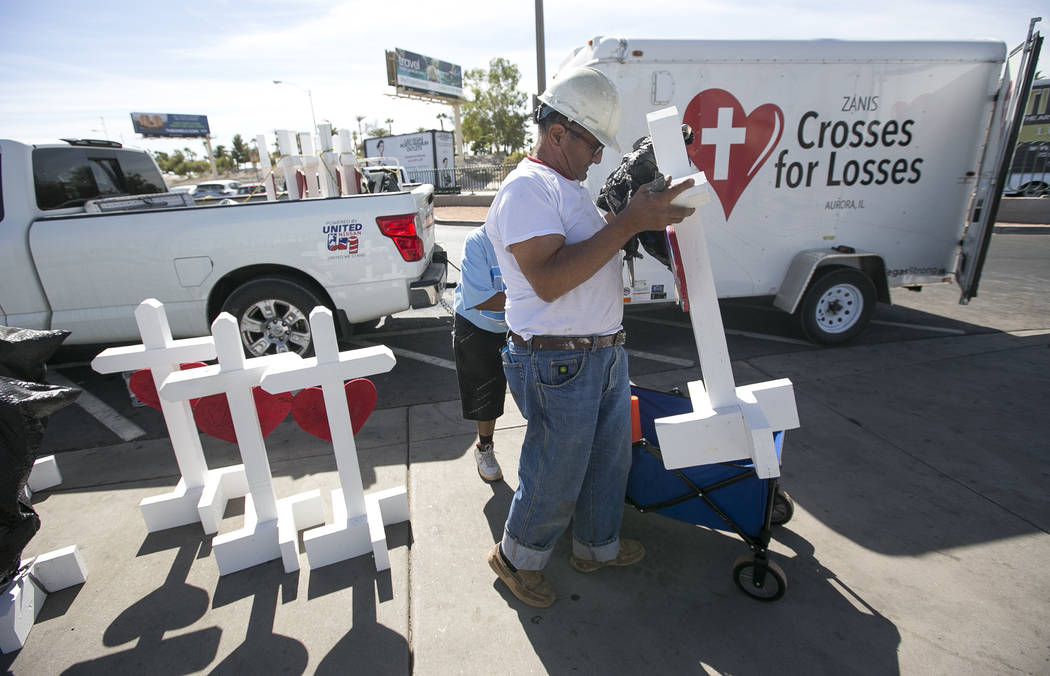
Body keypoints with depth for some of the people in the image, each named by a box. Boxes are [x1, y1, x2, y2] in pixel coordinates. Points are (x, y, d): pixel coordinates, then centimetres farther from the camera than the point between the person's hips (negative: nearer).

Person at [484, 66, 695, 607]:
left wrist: (644, 213, 12)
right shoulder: (526, 188, -14)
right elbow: (548, 279, -28)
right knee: (553, 480, 7)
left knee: (609, 459, 22)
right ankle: (516, 558, 34)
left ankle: (598, 546, 46)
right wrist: (629, 222, -27)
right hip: (559, 364, -9)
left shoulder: (569, 188, 18)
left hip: (606, 355, 10)